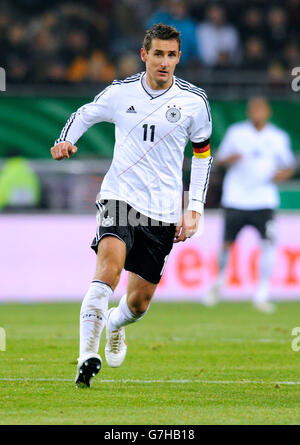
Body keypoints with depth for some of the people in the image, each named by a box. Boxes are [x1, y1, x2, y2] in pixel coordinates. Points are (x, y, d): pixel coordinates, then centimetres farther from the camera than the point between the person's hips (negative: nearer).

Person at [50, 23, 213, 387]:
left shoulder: (194, 101, 0)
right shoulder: (121, 92, -1)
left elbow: (203, 154, 12)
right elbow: (84, 114, 17)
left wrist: (194, 210, 6)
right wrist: (66, 141, -6)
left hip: (163, 211, 2)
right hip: (119, 197, -2)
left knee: (139, 303, 8)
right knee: (108, 269, -29)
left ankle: (114, 324, 44)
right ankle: (87, 355, -29)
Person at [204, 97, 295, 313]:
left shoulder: (279, 137, 5)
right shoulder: (236, 132, 3)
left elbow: (289, 165, 13)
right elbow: (220, 159, 7)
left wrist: (283, 173, -9)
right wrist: (230, 159, -15)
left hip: (264, 200, 0)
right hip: (236, 199, 0)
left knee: (268, 243, -15)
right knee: (227, 244, 6)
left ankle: (262, 295, -9)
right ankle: (219, 283, 33)